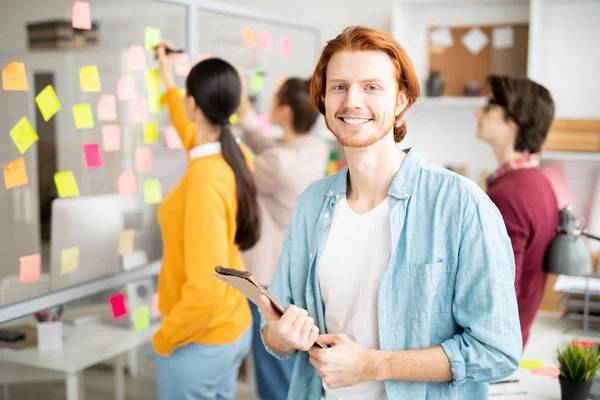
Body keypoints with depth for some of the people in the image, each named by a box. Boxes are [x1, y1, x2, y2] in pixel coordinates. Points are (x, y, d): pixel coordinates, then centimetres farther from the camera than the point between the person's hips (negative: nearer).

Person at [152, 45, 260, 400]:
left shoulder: (205, 180, -28)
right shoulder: (232, 158, -3)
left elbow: (205, 290, -31)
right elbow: (193, 132, 23)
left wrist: (165, 338, -15)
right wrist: (168, 81, 36)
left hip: (199, 342, -8)